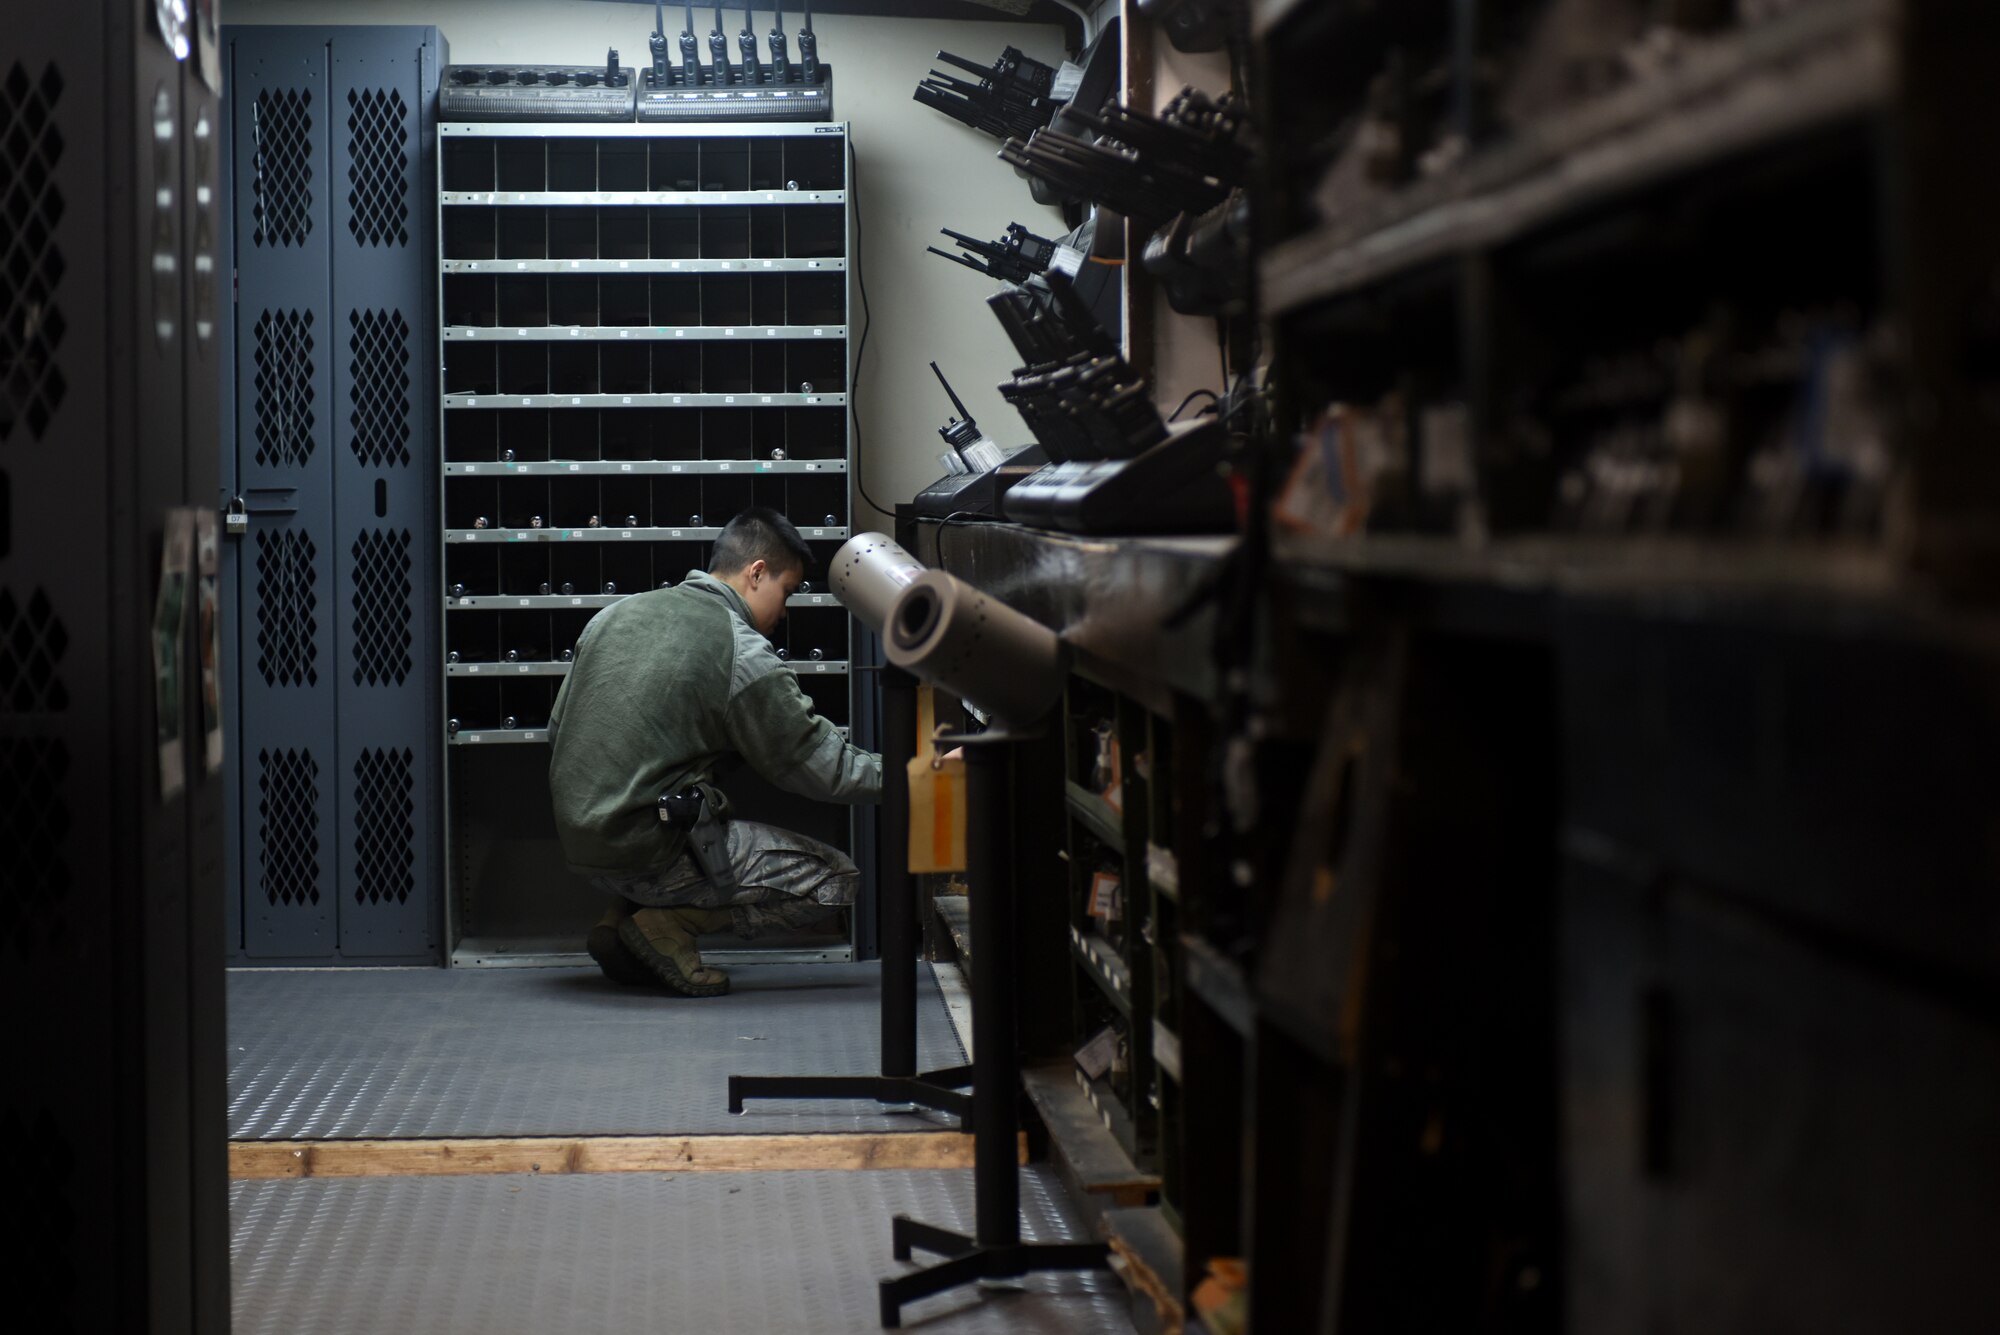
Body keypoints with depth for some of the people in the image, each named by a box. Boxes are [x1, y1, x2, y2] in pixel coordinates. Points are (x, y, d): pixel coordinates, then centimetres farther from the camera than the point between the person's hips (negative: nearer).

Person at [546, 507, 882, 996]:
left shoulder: (617, 613, 11)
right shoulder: (744, 655, -10)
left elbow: (557, 730, 17)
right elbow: (820, 766, -5)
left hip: (576, 843, 8)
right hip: (650, 854, -8)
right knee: (834, 881, 0)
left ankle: (621, 918, 14)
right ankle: (668, 926, -5)